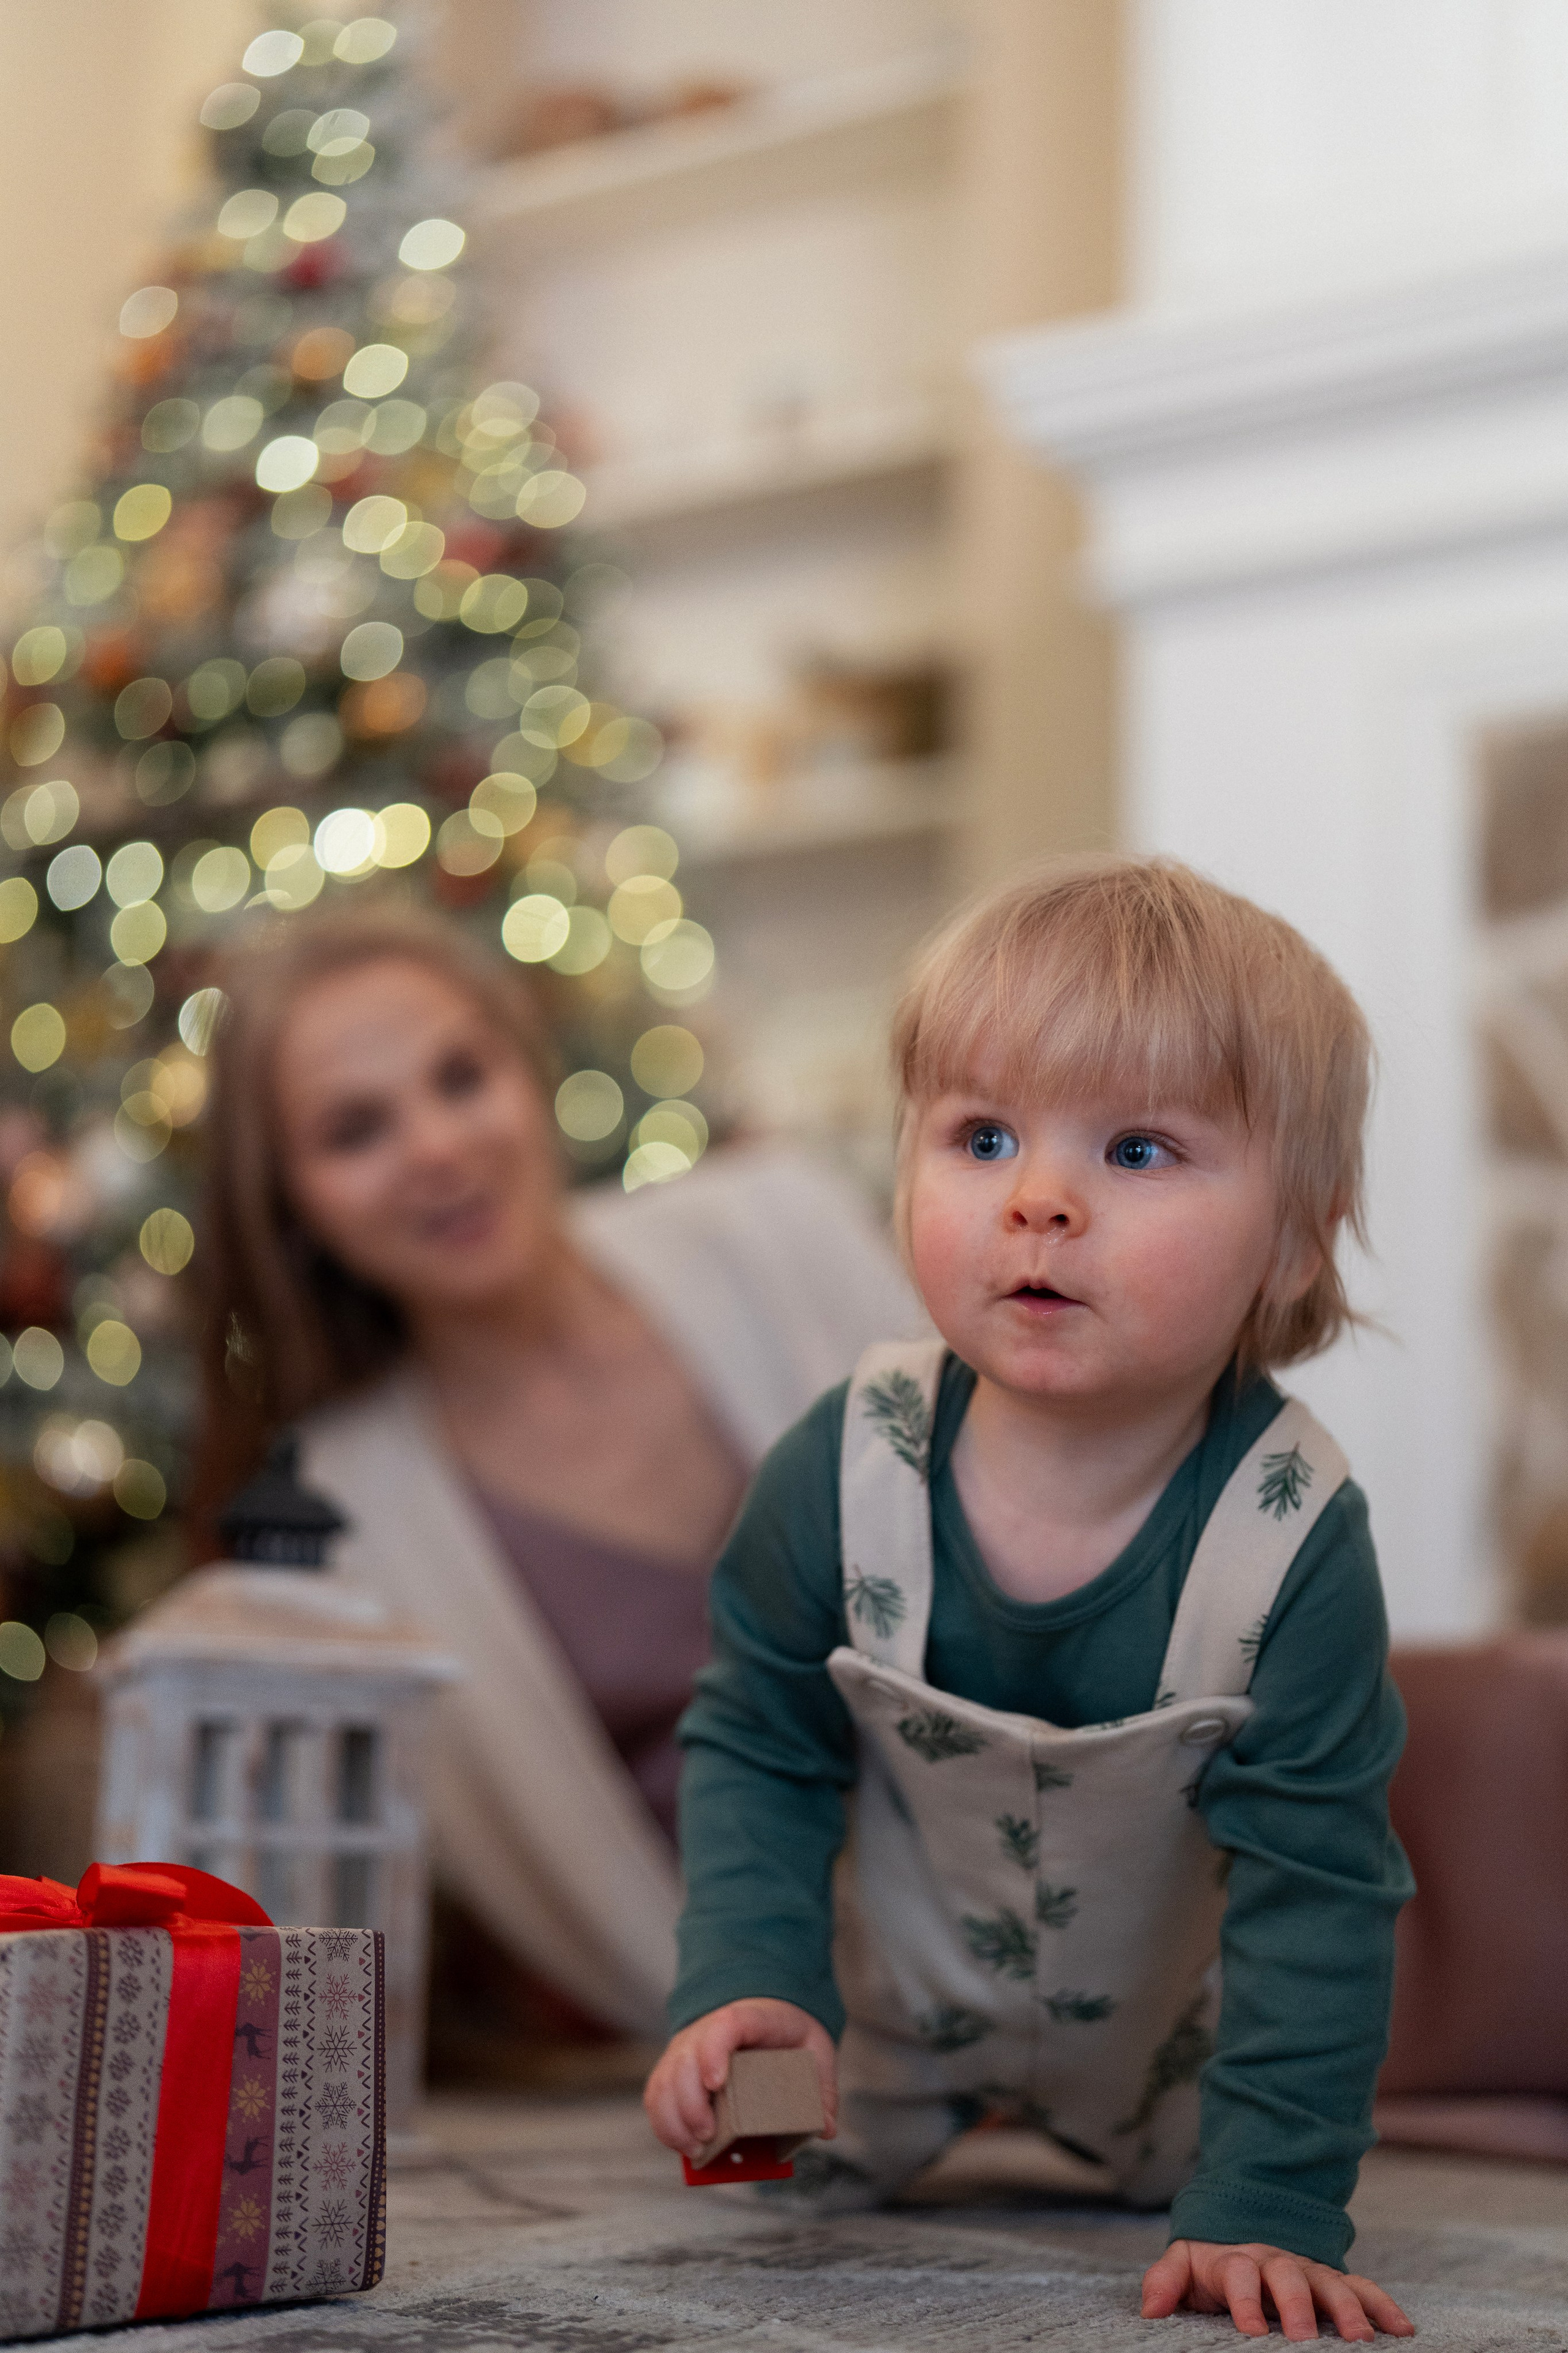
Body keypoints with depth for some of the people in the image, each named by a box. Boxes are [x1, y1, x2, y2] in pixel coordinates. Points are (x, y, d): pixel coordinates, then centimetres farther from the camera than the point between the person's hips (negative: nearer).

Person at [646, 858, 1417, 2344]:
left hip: (1160, 2027, -1)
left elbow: (1314, 1891, -28)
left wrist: (1265, 2210, -30)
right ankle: (943, 2108, 49)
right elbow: (758, 1748, -12)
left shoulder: (1293, 1541, -34)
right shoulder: (842, 1474, -29)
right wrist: (744, 1978, -26)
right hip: (890, 1993, 1)